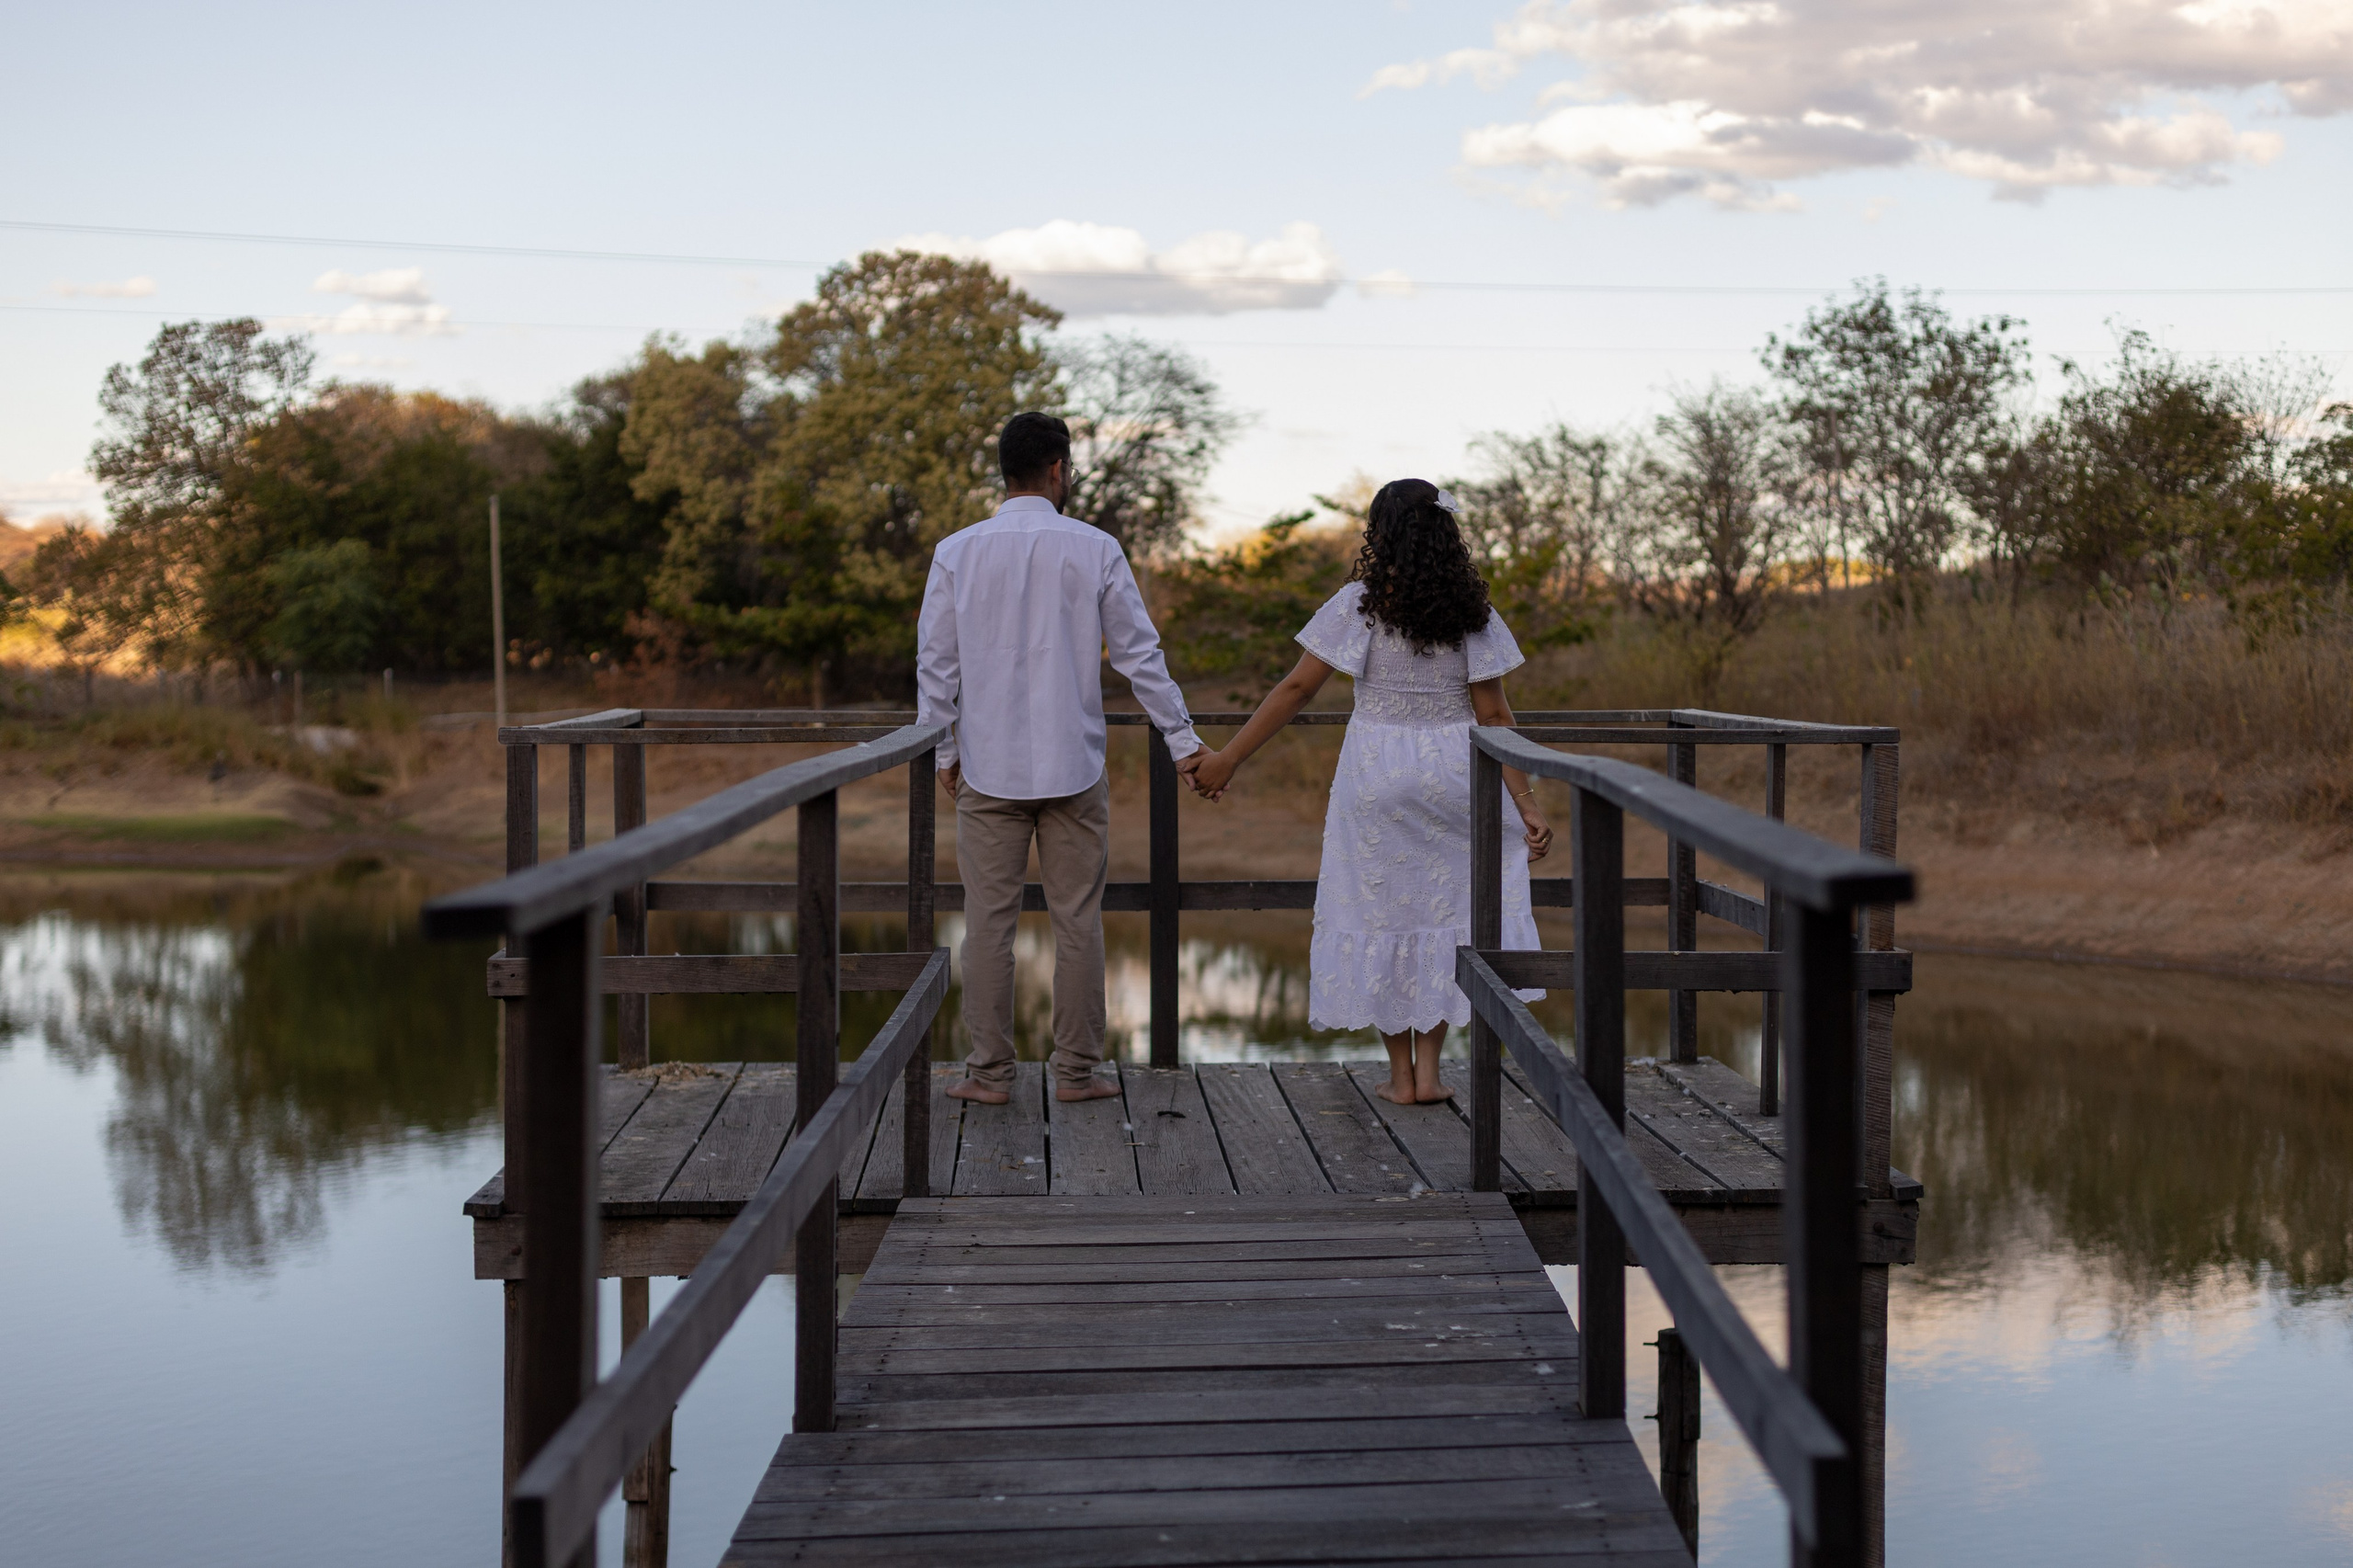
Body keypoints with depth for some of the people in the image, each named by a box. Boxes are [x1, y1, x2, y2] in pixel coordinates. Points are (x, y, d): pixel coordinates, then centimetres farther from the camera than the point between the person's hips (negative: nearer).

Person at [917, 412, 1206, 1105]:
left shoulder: (957, 553, -1)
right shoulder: (1095, 551, -3)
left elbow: (936, 663, 2)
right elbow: (1140, 653, 0)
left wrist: (943, 751, 12)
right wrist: (1183, 741, 7)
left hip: (988, 768, 1)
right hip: (1072, 766, 0)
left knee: (989, 920, 5)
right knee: (1077, 920, 7)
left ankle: (989, 1072, 8)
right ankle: (1076, 1070, 10)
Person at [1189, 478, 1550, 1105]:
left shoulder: (1361, 601, -7)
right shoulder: (1471, 612, -1)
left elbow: (1297, 688, -9)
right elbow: (1493, 714, -4)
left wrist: (1228, 758, -4)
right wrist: (1528, 806, -1)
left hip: (1375, 770, -2)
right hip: (1453, 771, 2)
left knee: (1378, 909, 10)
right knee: (1445, 906, 13)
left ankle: (1401, 1074, 14)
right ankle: (1428, 1070, 10)